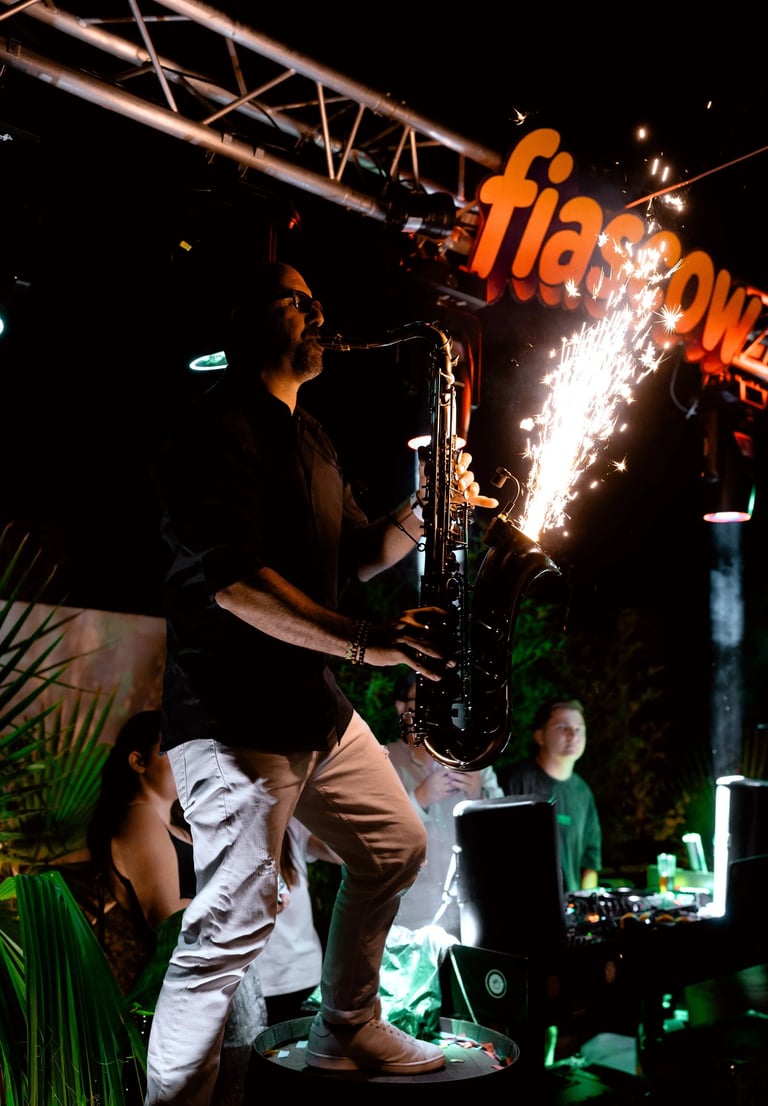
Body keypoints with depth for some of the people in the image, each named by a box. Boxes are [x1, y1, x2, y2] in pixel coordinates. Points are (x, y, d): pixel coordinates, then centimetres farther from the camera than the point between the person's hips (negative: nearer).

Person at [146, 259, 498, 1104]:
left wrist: (423, 510, 5)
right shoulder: (216, 428, -13)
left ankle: (346, 1034, 35)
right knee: (236, 921, -10)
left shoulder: (308, 440, 18)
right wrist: (365, 640, -32)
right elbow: (234, 579, -25)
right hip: (231, 714, -10)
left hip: (317, 707, 10)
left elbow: (355, 555, 22)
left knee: (395, 848, 19)